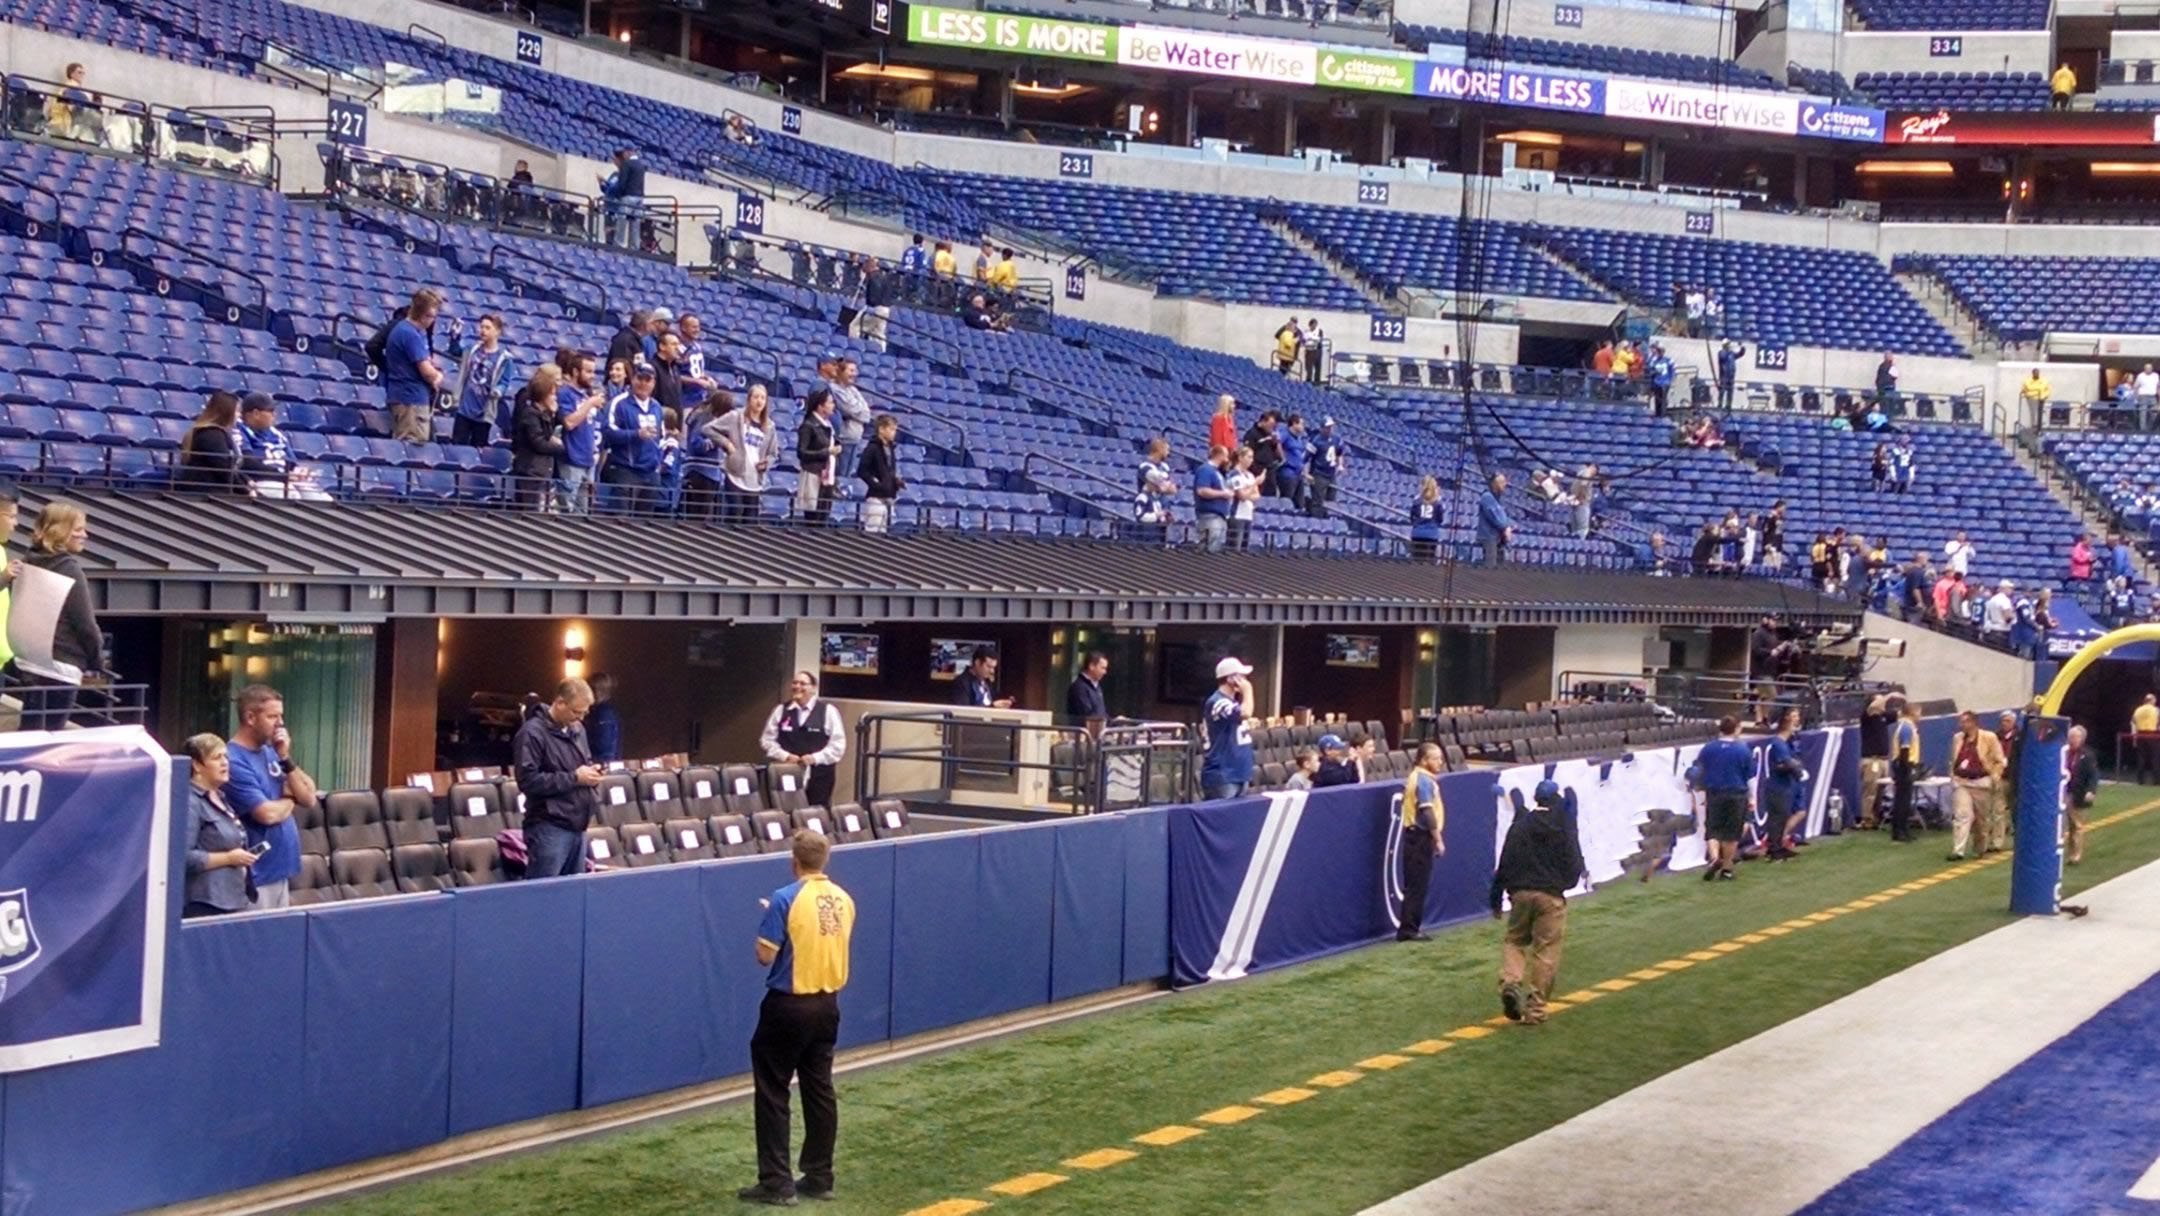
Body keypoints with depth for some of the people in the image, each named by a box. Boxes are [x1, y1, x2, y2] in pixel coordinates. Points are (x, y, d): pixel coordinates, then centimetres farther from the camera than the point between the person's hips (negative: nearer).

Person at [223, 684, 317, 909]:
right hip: (255, 875, -8)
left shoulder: (271, 753, 10)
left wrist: (285, 758, -6)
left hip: (280, 870, 8)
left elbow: (309, 798, 6)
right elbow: (267, 814, -22)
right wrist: (290, 801, -1)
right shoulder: (234, 762, -17)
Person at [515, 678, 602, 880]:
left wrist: (591, 771, 5)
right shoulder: (532, 733, -11)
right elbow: (528, 780, -18)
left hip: (577, 826, 8)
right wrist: (574, 778, -16)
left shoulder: (578, 730, 15)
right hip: (549, 828, -8)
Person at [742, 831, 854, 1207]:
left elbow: (765, 956, -16)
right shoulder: (843, 900, 3)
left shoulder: (785, 899, -16)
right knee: (820, 1090, 13)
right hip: (827, 1005, 6)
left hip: (789, 1006, -6)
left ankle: (777, 1183, 0)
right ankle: (819, 1177, 17)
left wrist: (768, 922, 3)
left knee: (773, 1094, 1)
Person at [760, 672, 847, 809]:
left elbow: (838, 744, -2)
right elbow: (767, 740, 8)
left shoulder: (828, 711, 2)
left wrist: (815, 758, -14)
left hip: (819, 776, -2)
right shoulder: (781, 710, 9)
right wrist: (784, 756, -8)